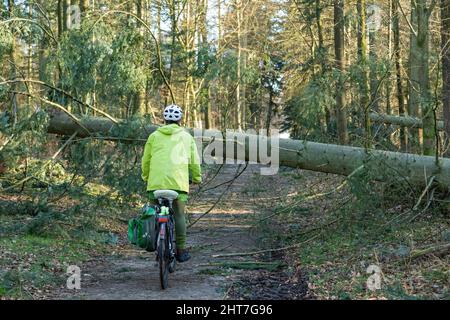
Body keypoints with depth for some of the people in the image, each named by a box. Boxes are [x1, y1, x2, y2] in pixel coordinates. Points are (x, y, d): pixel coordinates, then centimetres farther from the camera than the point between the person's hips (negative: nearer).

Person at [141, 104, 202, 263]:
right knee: (179, 215, 6)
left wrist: (146, 177, 34)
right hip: (179, 181, -1)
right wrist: (197, 178, 30)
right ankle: (181, 251, 6)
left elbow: (146, 160, 17)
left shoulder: (154, 136, 14)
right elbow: (194, 161, 13)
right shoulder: (186, 137, 13)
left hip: (156, 181, 1)